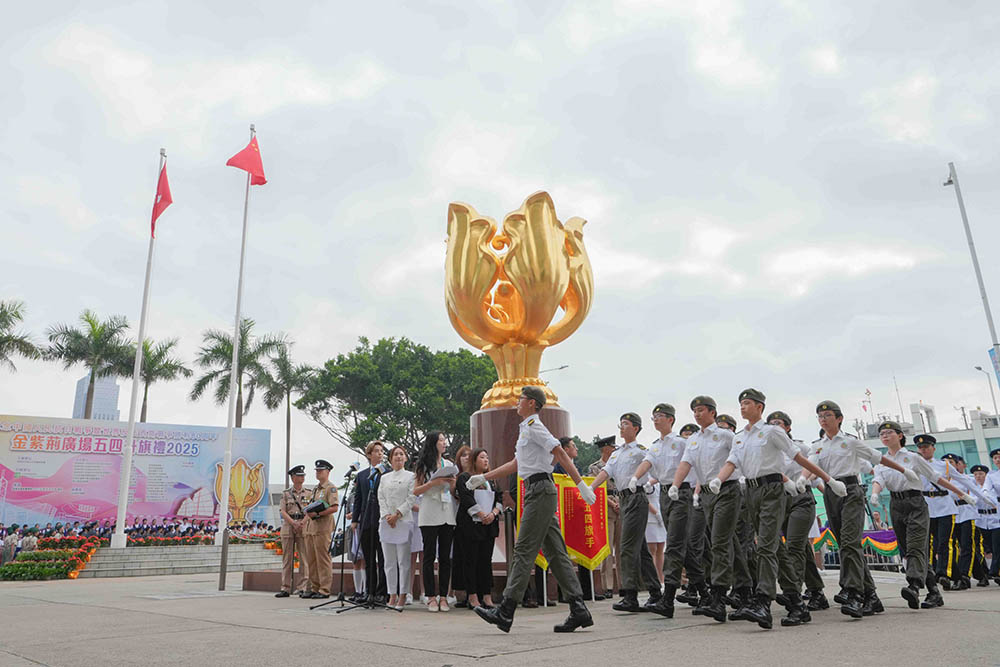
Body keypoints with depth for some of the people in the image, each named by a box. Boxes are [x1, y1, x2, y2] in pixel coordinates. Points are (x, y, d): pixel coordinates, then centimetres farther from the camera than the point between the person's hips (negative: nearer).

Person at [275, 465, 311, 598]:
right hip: (288, 526, 1)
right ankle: (285, 588, 7)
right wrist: (294, 523, -12)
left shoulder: (308, 493, 8)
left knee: (304, 558, -3)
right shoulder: (286, 493, 9)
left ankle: (303, 588, 0)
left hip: (304, 526, -1)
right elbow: (283, 512, 2)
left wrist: (302, 523, -14)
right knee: (287, 558, 2)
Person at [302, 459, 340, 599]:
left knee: (323, 559, -5)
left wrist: (317, 514, -19)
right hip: (311, 527, 9)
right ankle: (314, 588, 19)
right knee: (311, 560, 11)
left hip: (323, 528, -9)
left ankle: (324, 590, -1)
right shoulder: (315, 488, 20)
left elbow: (334, 508, -16)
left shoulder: (330, 488, -7)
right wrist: (308, 512, 4)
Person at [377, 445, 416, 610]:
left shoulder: (410, 476, 4)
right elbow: (381, 499, 9)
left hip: (403, 521, -4)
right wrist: (387, 516, -6)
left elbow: (411, 499, -2)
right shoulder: (384, 478, 15)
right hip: (386, 522, 4)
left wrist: (397, 515, -10)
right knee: (389, 561, 5)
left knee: (403, 561, -4)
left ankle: (403, 595, 2)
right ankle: (392, 595, 11)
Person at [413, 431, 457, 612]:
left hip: (448, 514, 4)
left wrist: (453, 484, -2)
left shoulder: (449, 465, 16)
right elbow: (415, 491, 0)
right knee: (429, 556, -2)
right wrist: (432, 483, -14)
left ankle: (443, 597, 7)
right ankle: (431, 597, 3)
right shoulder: (424, 465, 3)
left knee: (445, 556, 3)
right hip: (429, 515, -4)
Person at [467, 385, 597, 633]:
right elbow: (515, 464, 31)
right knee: (555, 552, 6)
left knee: (524, 550, -8)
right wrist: (483, 477, 31)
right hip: (540, 492, 10)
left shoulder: (533, 425, -7)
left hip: (540, 491, -10)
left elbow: (561, 455, -16)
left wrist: (581, 485, -22)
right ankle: (579, 610, 7)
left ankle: (505, 612, -4)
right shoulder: (526, 429, 23)